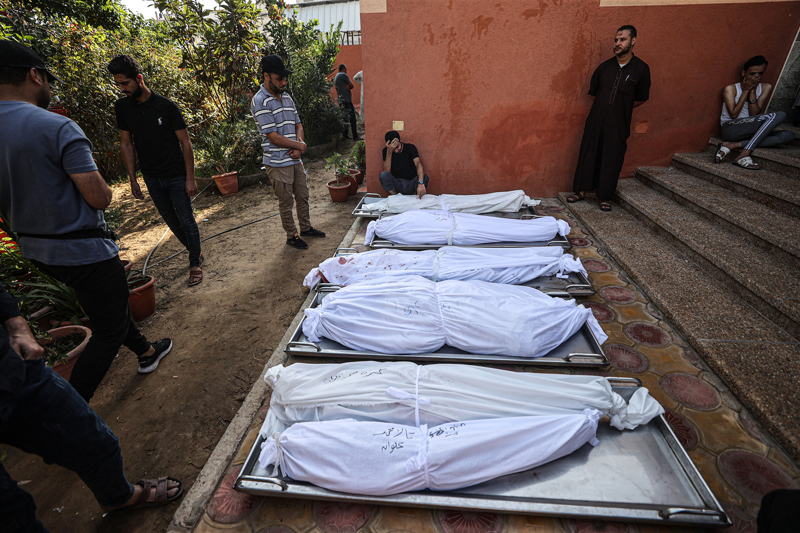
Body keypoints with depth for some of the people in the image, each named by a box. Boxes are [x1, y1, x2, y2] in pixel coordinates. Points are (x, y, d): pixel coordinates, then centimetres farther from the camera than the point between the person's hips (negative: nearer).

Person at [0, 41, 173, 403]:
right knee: (109, 332, 6)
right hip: (82, 250, -8)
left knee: (111, 301, 28)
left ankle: (145, 352, 47)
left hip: (36, 249, 9)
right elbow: (99, 198, -22)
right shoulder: (57, 128, -20)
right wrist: (101, 188, -1)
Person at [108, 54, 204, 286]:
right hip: (152, 178, 5)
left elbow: (185, 142, -8)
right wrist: (133, 179, 5)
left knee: (187, 221, 0)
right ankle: (196, 252, 30)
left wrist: (190, 178, -11)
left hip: (176, 177, -4)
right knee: (172, 222, 11)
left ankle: (195, 264, 13)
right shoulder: (122, 107, 2)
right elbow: (126, 143, 8)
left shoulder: (166, 106, -10)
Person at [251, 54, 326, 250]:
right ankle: (291, 236, 21)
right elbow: (274, 137, -20)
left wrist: (298, 147, -7)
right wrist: (301, 145, -10)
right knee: (286, 202, 5)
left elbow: (298, 125, 13)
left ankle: (306, 228, 35)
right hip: (278, 163, -7)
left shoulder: (287, 98, 10)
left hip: (295, 159, 7)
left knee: (303, 196, 17)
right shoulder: (260, 101, -15)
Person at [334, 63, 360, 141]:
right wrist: (349, 86, 11)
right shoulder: (343, 75, -8)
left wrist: (348, 86, -4)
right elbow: (352, 85, -6)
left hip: (341, 100, 10)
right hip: (346, 100, -10)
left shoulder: (336, 76, 21)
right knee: (352, 117, -11)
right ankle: (355, 136, -15)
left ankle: (345, 135, 14)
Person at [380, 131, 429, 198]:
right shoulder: (386, 151, -4)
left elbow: (418, 164, -24)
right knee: (383, 175, -28)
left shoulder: (410, 147, -7)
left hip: (411, 185, 0)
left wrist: (421, 183, -42)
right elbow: (387, 171, -16)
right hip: (397, 184, 1)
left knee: (424, 177, -30)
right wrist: (389, 151, -26)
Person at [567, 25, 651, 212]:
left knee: (612, 160, 2)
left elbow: (641, 98, 6)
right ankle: (581, 191, 18)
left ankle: (605, 197, 13)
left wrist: (622, 108, 6)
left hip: (618, 124, -2)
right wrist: (604, 106, 13)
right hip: (596, 120, 2)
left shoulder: (641, 69, -2)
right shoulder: (604, 67, 4)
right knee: (588, 155, 5)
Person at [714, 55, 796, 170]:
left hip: (749, 132, 6)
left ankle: (734, 145, -30)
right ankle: (744, 156, -32)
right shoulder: (731, 89, 0)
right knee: (779, 115, -24)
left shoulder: (765, 88, 12)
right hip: (731, 129, -6)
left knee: (789, 135, -17)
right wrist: (746, 90, -6)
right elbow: (733, 114, -10)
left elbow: (754, 115, 0)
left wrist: (752, 91, -4)